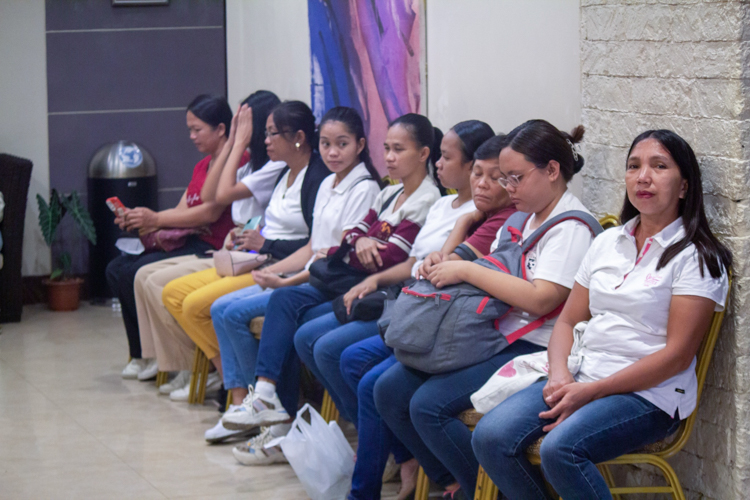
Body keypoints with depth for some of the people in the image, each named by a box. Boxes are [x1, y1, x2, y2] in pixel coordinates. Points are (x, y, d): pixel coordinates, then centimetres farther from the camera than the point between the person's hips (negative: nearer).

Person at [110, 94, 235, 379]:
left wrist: (156, 220, -15)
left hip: (208, 247, -10)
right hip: (186, 242, 10)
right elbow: (181, 211, 16)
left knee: (133, 274, -20)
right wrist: (138, 220, 0)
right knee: (116, 270, 1)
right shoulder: (202, 166, 21)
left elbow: (210, 212, -19)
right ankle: (142, 354, 7)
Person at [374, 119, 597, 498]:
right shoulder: (525, 218, 16)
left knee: (429, 405, -23)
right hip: (496, 336, 10)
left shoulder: (571, 226, -13)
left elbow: (541, 299, -24)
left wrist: (466, 270, -19)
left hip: (533, 349, -10)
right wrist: (446, 263, 3)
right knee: (389, 390, -1)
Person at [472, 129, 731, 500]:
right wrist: (560, 376, -6)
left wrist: (590, 392, -16)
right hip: (582, 380, 6)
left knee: (560, 448, -33)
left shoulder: (695, 257, -4)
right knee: (490, 437, -17)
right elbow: (568, 320, 17)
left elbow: (677, 355, -12)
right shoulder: (607, 243, 16)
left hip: (650, 396, -6)